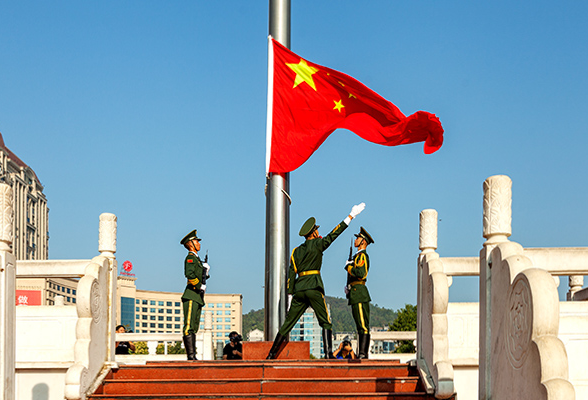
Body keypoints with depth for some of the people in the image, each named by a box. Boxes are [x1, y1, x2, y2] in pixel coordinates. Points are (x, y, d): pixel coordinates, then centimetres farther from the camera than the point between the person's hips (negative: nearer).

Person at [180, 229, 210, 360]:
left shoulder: (197, 259, 23)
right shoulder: (190, 258, -6)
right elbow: (189, 274, -23)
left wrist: (205, 270, 7)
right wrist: (200, 286, -15)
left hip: (198, 298, 10)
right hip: (191, 297, -10)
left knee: (194, 328, 9)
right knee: (189, 327, -12)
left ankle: (193, 356, 10)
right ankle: (190, 355, -16)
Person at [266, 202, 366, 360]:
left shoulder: (296, 251, 15)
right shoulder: (317, 244, 1)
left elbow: (291, 274, 11)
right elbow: (334, 234, 1)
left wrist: (290, 297, 10)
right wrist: (351, 216, 5)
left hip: (299, 290, 5)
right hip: (313, 288, -5)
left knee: (288, 323, 8)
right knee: (326, 323, -2)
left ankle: (271, 354, 6)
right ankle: (328, 354, -15)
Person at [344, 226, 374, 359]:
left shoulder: (362, 256, -9)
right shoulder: (358, 256, 22)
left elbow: (360, 273, -24)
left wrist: (348, 267, -9)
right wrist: (348, 287, 9)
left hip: (359, 293, -10)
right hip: (356, 294, 10)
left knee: (363, 325, -12)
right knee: (361, 326, 9)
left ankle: (363, 354, -16)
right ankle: (361, 354, 10)